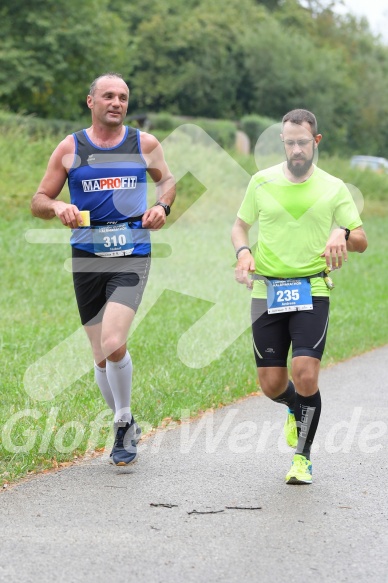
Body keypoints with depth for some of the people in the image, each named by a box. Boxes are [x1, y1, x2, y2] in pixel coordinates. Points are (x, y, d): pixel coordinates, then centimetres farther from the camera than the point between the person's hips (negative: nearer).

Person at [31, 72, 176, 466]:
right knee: (101, 356, 7)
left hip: (132, 256, -2)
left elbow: (166, 180, 24)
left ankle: (123, 421, 3)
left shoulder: (145, 144, 6)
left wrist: (162, 206, 3)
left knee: (113, 344, -20)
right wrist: (58, 207, -14)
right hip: (87, 257, 2)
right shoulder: (70, 148, 4)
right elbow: (38, 201, 8)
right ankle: (126, 430, 28)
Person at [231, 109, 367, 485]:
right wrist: (243, 252, -5)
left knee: (305, 376, -16)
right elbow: (240, 225, 16)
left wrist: (342, 234, -19)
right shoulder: (262, 181, 6)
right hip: (266, 291, 2)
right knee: (271, 385, 1)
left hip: (311, 291, -2)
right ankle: (296, 410, 39)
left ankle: (302, 458, 4)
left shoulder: (333, 188, 4)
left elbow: (361, 240, 4)